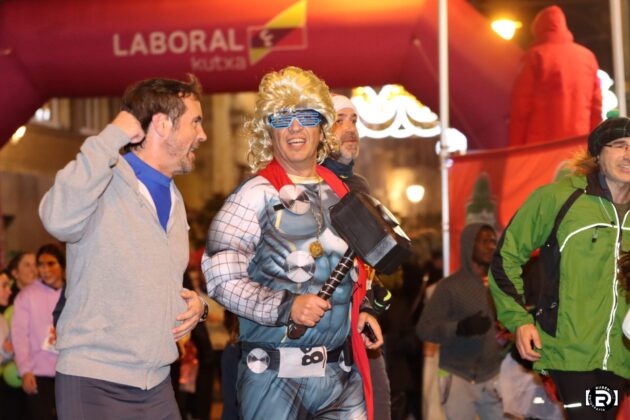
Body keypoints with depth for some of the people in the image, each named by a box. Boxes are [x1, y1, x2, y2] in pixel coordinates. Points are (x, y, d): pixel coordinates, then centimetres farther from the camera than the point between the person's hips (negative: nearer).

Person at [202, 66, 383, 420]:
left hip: (341, 373, 5)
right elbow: (221, 278, -12)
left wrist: (360, 310, 10)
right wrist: (286, 306, -20)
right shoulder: (257, 195, -6)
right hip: (277, 377, -5)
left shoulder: (339, 192, 11)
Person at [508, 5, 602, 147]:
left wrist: (515, 148, 0)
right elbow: (596, 106, 14)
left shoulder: (535, 56, 0)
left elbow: (521, 106, -3)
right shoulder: (587, 56, 13)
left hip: (541, 143, -4)